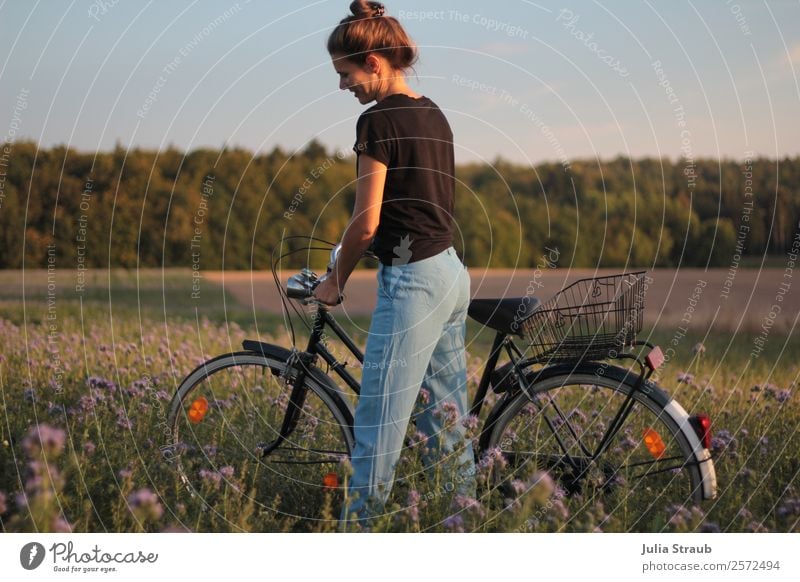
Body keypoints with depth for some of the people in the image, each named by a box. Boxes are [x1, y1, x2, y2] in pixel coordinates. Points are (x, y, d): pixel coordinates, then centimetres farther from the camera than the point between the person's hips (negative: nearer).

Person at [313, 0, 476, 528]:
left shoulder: (379, 120, -13)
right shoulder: (434, 114, 13)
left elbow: (366, 223, -13)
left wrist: (335, 280, 2)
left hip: (412, 282, -10)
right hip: (452, 274, 10)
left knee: (379, 426, -3)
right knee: (448, 419, 14)